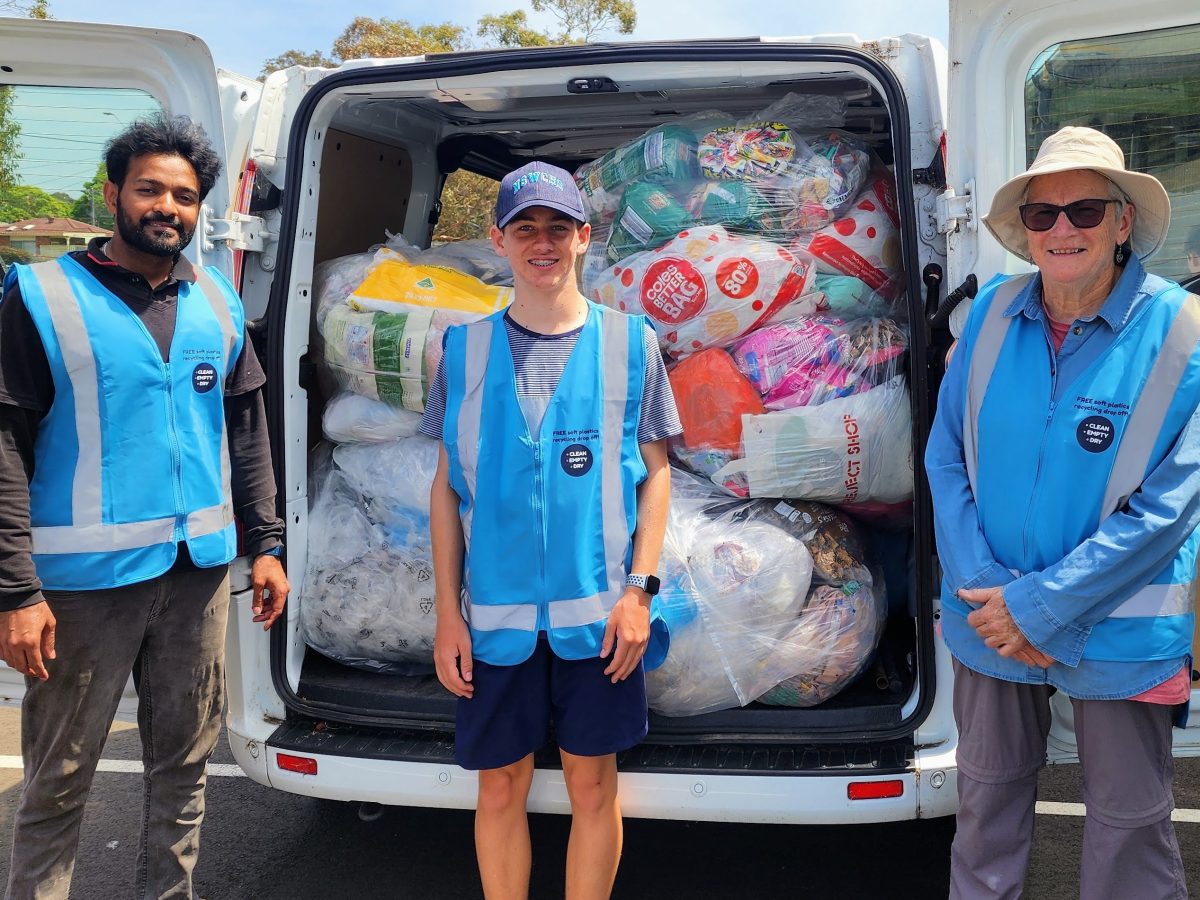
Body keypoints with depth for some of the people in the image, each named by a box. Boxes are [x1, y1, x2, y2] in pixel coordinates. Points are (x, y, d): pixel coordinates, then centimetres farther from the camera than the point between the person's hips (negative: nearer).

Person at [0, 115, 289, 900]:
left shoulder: (218, 303, 8)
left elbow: (247, 432, 13)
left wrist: (265, 545, 8)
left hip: (200, 571, 5)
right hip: (86, 577, -4)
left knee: (186, 762, 15)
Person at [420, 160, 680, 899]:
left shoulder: (629, 342, 1)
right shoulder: (466, 349, 4)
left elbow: (655, 474, 4)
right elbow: (448, 487, 6)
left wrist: (640, 589, -5)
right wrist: (448, 613, 1)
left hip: (599, 614, -1)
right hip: (496, 615, 1)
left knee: (592, 783, 10)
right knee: (501, 786, 11)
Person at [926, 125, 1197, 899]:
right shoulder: (994, 312, -3)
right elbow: (947, 458, -1)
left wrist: (1041, 606, -16)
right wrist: (985, 593, -10)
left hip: (1118, 633, -2)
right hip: (993, 623, 3)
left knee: (1130, 820, 13)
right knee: (987, 799, 18)